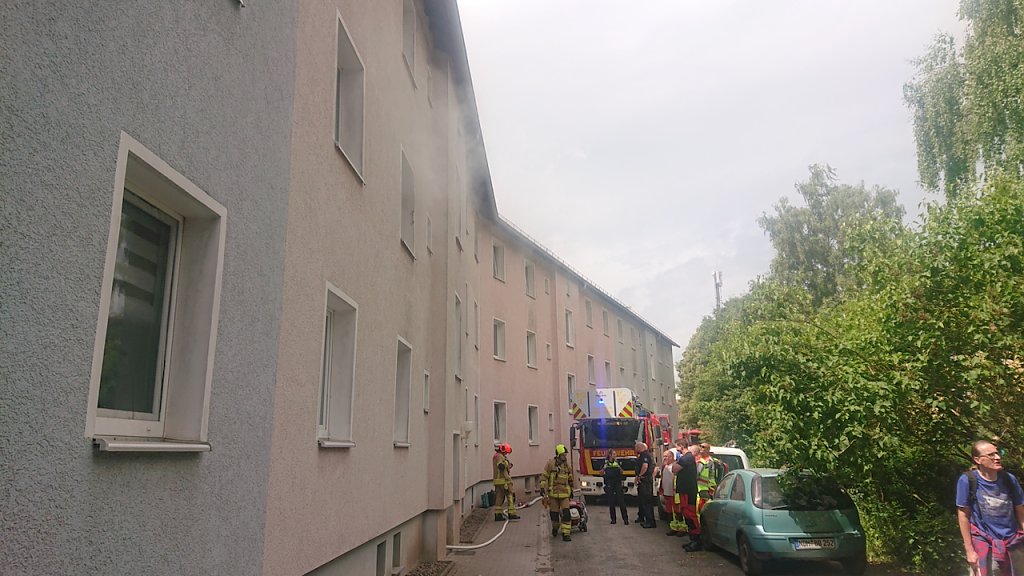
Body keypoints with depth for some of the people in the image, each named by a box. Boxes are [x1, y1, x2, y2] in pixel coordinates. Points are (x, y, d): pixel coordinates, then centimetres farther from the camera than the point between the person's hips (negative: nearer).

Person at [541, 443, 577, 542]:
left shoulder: (567, 465, 7)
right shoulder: (550, 463, -4)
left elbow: (571, 479, 19)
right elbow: (544, 476, -2)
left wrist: (572, 491, 22)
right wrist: (542, 488, -8)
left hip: (565, 493, 2)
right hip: (553, 493, -2)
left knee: (566, 514, -9)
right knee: (554, 513, 9)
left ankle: (565, 534, -8)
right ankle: (555, 527, 38)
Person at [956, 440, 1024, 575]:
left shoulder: (1009, 479, -1)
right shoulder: (967, 480, -13)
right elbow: (963, 516, -9)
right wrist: (969, 549, -9)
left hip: (1013, 542, 4)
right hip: (983, 542, -4)